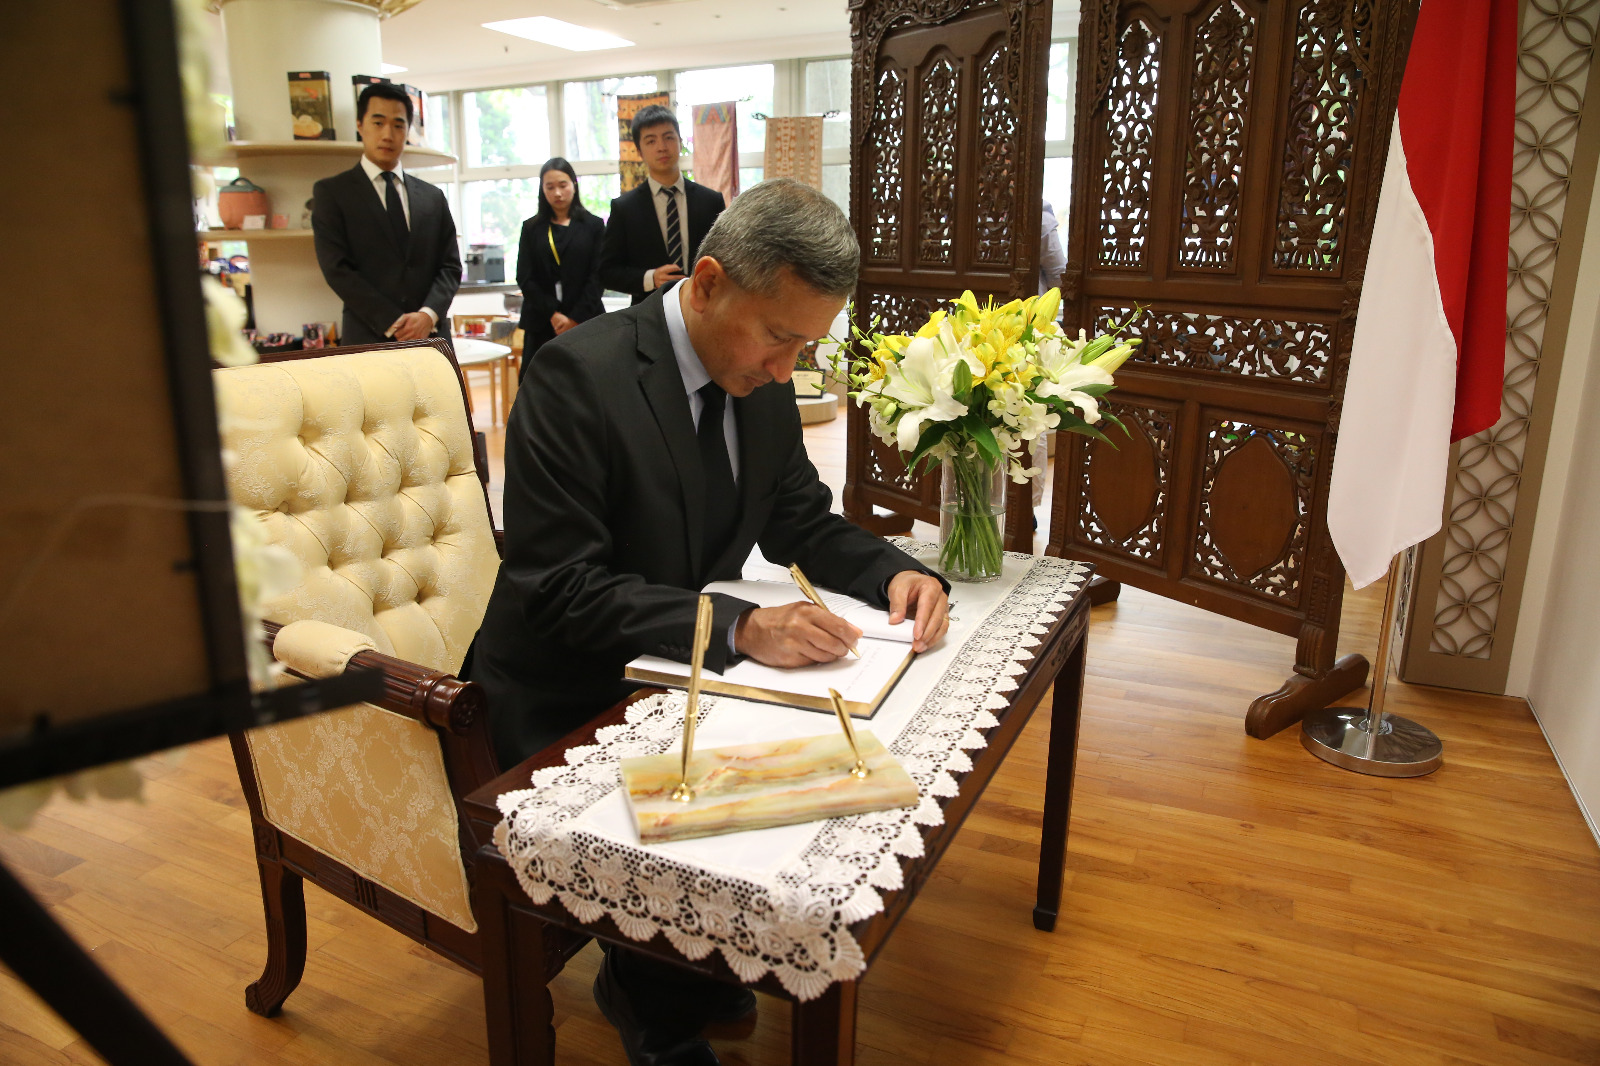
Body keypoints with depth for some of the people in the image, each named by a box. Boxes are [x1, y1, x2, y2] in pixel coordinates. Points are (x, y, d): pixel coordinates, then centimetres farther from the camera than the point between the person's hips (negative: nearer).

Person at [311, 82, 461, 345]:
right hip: (368, 341, -2)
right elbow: (337, 269, -3)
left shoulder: (433, 197, 16)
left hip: (430, 339, 3)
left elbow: (451, 266, 10)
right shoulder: (330, 192, 6)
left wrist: (429, 314, -9)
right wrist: (393, 324, -12)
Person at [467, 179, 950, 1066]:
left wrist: (895, 572, -12)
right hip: (568, 704, -6)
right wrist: (739, 628, -35)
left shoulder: (762, 380, -1)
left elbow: (803, 522, 8)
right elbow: (559, 588, -26)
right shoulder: (579, 374, -23)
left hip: (675, 673, 7)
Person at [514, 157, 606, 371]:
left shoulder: (593, 225, 7)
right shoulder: (531, 228, 12)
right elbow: (525, 278, 4)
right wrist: (553, 315, -8)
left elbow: (597, 276, 0)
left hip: (584, 321, -1)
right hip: (541, 324, 1)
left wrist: (576, 318, -10)